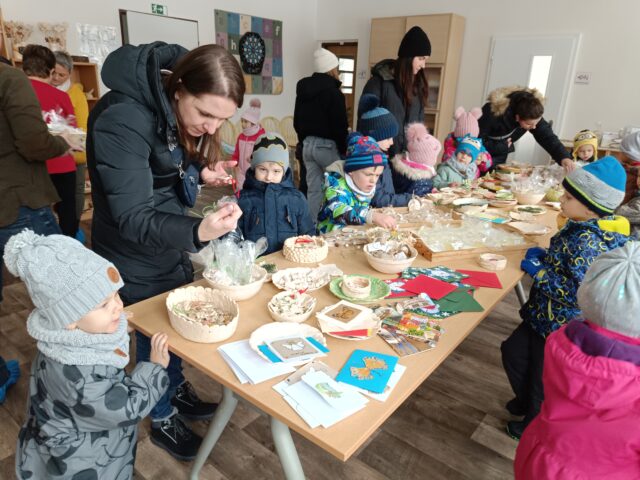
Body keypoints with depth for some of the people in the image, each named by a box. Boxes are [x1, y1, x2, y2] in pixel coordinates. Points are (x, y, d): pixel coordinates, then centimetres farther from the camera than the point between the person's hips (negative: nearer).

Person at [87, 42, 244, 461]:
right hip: (135, 254, -7)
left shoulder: (179, 110, -7)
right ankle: (163, 420, 35)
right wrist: (197, 232, -49)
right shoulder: (122, 122, -31)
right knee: (155, 333, 9)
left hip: (170, 242, 7)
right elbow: (133, 219, -32)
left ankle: (177, 389, 47)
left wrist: (200, 172, -12)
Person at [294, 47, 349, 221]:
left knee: (313, 189, 9)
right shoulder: (333, 91, -13)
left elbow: (297, 122, 18)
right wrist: (344, 149, -6)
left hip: (308, 144, 7)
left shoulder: (303, 89, 11)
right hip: (327, 145, -7)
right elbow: (340, 125, -15)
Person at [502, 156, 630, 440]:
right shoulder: (582, 227, -1)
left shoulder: (586, 241, -30)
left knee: (543, 374, 12)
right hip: (546, 313, 9)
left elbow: (578, 293, -32)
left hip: (561, 325, -9)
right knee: (513, 351, 22)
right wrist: (546, 256, 1)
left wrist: (539, 271, -23)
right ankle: (527, 401, 46)